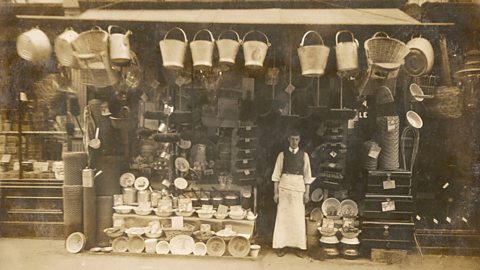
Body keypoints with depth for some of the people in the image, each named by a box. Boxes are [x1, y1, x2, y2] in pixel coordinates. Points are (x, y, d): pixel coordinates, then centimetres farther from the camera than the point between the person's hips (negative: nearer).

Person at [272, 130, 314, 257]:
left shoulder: (304, 155, 6)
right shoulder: (282, 154, 2)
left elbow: (307, 175, 7)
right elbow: (276, 174, 2)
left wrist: (307, 193, 2)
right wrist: (275, 192, -3)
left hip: (299, 186, 1)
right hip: (284, 186, -1)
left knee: (298, 217, 3)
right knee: (283, 215, 2)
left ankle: (299, 246, 13)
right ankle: (282, 245, 11)